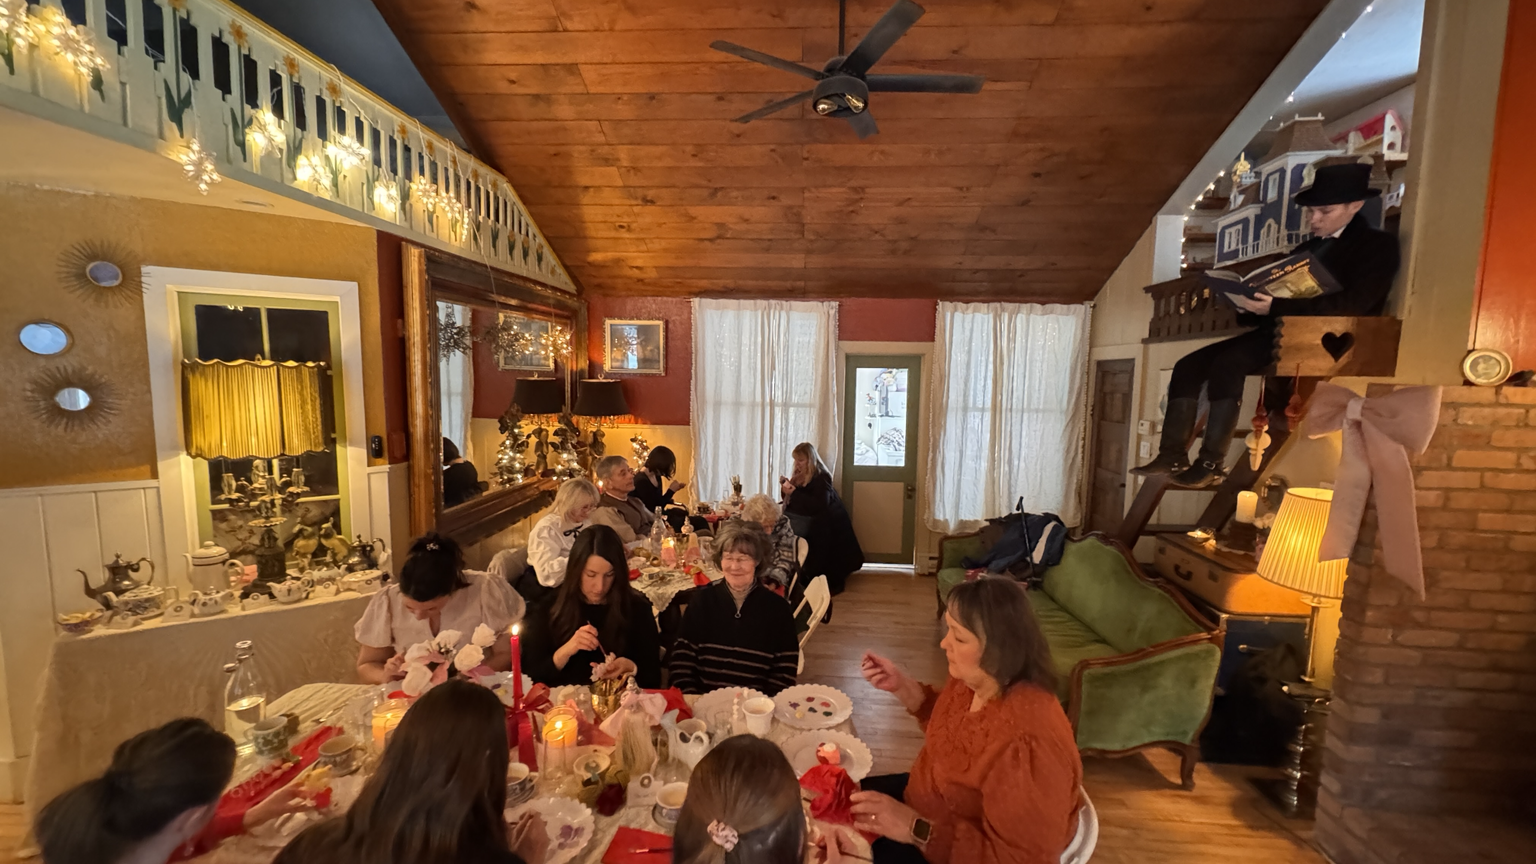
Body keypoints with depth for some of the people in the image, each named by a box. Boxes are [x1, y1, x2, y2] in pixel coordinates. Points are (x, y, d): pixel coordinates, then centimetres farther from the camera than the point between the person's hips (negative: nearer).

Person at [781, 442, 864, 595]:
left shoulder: (821, 477, -12)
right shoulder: (799, 475, 9)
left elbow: (820, 505, -24)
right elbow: (791, 504, 10)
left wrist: (794, 493, -24)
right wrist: (786, 488, -8)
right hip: (808, 520, 7)